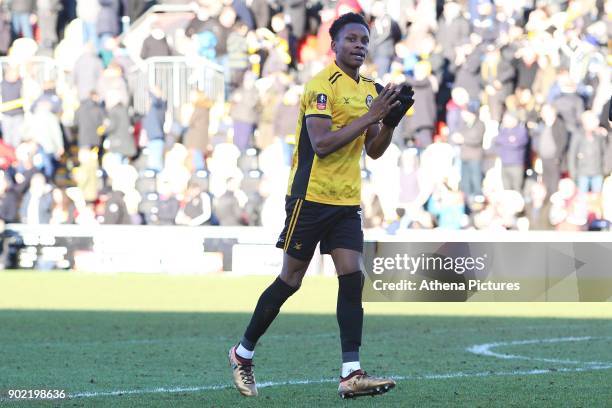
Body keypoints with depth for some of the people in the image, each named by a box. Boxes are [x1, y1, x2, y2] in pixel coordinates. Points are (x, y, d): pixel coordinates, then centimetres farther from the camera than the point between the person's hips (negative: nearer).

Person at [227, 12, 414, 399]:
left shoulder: (370, 90, 12)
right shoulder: (322, 85, -13)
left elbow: (374, 151, 15)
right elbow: (321, 144, -23)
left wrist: (390, 122, -3)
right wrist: (368, 117, -23)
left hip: (348, 201, 6)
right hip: (311, 196, -6)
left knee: (353, 278, -7)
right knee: (290, 281, 1)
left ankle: (351, 374, -11)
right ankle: (243, 354, 19)